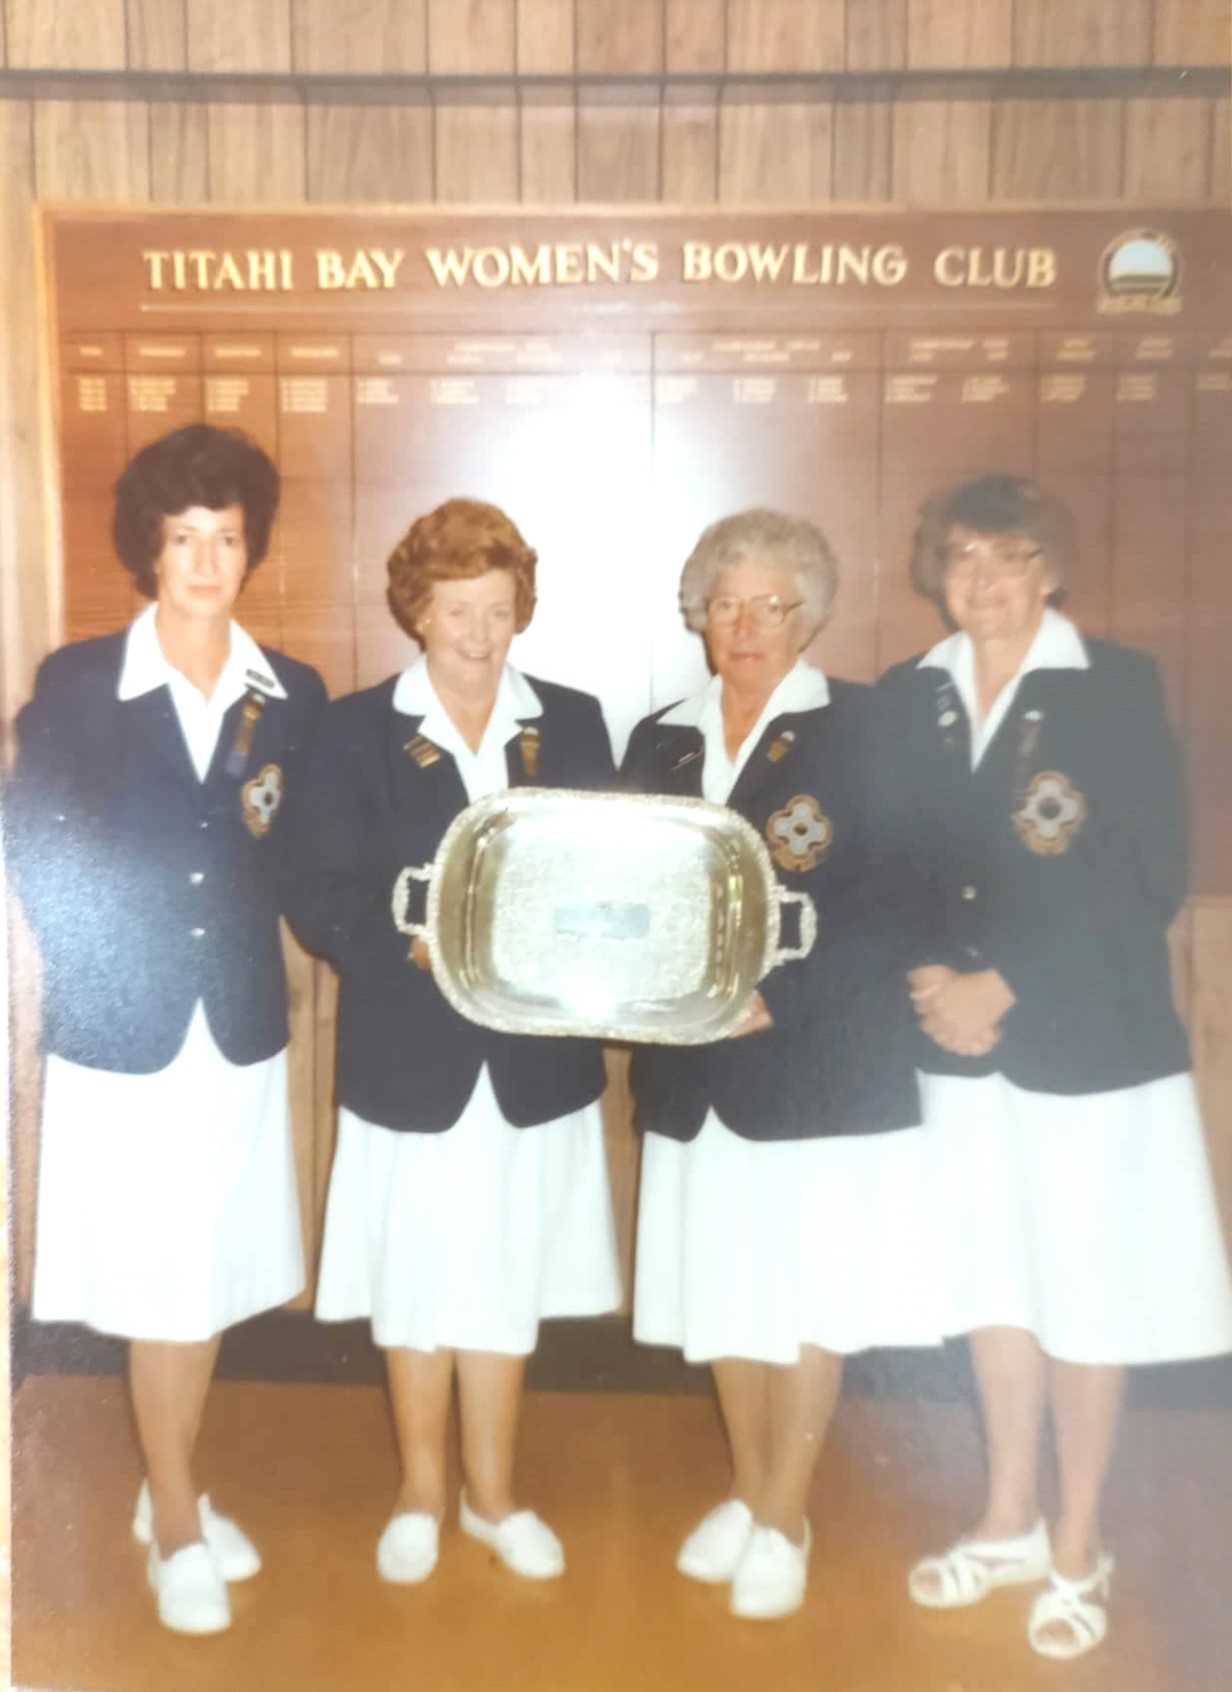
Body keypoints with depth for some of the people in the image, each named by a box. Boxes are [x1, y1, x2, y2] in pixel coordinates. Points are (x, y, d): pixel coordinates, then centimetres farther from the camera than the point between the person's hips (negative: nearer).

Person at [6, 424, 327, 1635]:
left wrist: (242, 955, -8)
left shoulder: (292, 696, 3)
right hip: (120, 1036, -2)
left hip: (239, 1032, 3)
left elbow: (297, 864, 5)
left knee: (207, 1284, 14)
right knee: (157, 1293, 6)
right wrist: (97, 969, -8)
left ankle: (168, 1496, 35)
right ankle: (177, 1527, 26)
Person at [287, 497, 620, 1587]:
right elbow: (320, 901, -6)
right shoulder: (357, 730, -1)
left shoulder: (573, 723, 4)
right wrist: (415, 943, -22)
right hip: (410, 1055, -1)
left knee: (506, 1280, 13)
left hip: (536, 1057, 2)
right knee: (418, 1280, 11)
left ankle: (493, 1494, 33)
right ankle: (420, 1496, 33)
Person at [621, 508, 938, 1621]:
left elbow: (893, 900, -11)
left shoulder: (860, 727, -4)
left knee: (810, 1293, 5)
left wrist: (776, 996, -19)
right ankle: (749, 1493, 33)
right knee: (721, 1290, 13)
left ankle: (784, 1522, 22)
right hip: (694, 1066, 4)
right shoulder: (660, 739, 10)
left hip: (824, 1059, -4)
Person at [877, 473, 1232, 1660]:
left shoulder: (1116, 685, -7)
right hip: (955, 1041, 4)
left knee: (1084, 1294, 7)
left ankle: (1077, 1551, 28)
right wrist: (927, 981, -13)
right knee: (992, 1282, 15)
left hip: (1086, 1041, -3)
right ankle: (1009, 1524, 35)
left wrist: (1008, 986, -17)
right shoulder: (907, 697, 5)